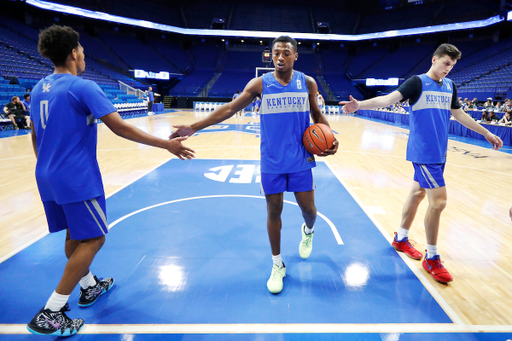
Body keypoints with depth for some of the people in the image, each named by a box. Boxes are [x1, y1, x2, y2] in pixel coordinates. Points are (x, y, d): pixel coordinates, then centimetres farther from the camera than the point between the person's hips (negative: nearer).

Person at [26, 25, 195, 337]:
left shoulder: (39, 88, 11)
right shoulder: (83, 87, -14)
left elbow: (35, 136, 17)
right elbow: (120, 127, -21)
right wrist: (168, 145, -18)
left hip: (47, 176, 9)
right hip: (77, 178, -9)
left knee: (75, 235, 19)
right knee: (93, 239, 1)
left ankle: (89, 287, 36)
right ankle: (50, 314, 6)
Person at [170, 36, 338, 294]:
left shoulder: (307, 83, 2)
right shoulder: (260, 84, -2)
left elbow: (317, 115, 12)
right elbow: (230, 108, -4)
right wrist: (194, 127, -11)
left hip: (300, 160, 1)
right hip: (272, 162, -1)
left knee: (308, 207, 6)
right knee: (273, 211, 6)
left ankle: (308, 231, 47)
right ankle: (277, 265, 27)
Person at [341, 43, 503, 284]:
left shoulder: (449, 86, 14)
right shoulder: (417, 82, -6)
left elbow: (459, 114, 23)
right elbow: (389, 98, -21)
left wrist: (487, 133, 26)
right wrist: (360, 105, -38)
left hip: (439, 153, 8)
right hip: (423, 152, -8)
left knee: (418, 193, 14)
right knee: (438, 201, -9)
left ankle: (401, 239, 31)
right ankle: (432, 258, 8)